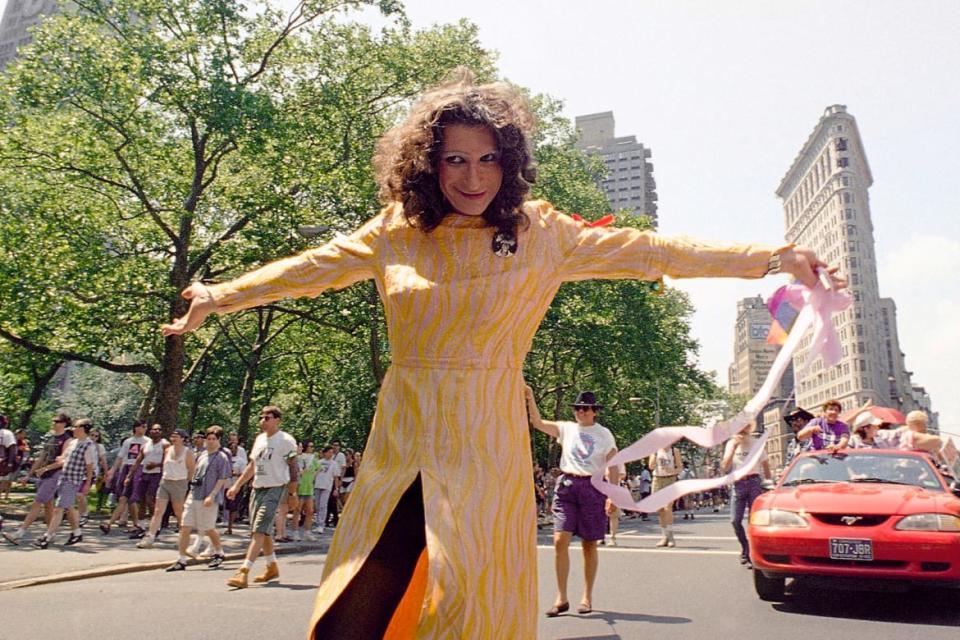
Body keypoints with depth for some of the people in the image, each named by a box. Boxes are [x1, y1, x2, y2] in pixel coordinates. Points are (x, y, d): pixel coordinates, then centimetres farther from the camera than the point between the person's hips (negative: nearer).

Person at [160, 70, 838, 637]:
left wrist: (771, 257, -5)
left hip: (486, 442, -2)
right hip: (402, 441, 2)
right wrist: (220, 296, 12)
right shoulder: (396, 231, 5)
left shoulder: (540, 233, 0)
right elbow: (313, 267, 12)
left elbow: (647, 251, -2)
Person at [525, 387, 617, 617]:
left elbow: (613, 467, 3)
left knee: (589, 545, 7)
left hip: (593, 488, -1)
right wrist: (530, 398, -15)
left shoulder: (604, 434, 5)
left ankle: (587, 597, 21)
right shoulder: (566, 428, 8)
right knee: (560, 541, -9)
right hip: (567, 486, 1)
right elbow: (537, 422, -2)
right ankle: (561, 598, 2)